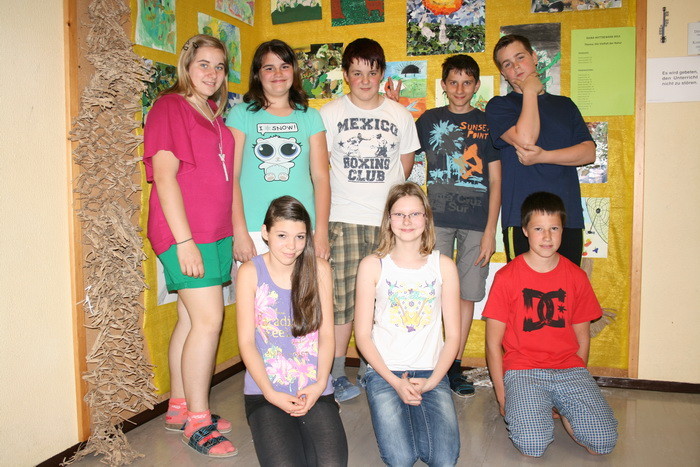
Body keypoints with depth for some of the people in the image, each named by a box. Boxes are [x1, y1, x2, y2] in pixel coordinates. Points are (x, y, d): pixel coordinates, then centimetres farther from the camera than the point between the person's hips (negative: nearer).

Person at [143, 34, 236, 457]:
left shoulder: (214, 116, 17)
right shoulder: (170, 107, -6)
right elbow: (164, 176, -13)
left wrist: (236, 230, 17)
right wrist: (184, 240, -18)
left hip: (215, 232, 8)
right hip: (185, 232, -8)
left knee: (192, 319, 11)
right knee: (209, 319, -10)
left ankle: (180, 408, 23)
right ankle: (198, 421, 4)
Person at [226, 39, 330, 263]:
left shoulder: (310, 117, 12)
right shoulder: (241, 114, 5)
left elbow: (321, 177, 6)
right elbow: (231, 177, -1)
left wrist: (321, 232, -3)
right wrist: (240, 232, -9)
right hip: (254, 231, -1)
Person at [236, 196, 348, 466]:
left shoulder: (319, 269, 3)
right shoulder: (250, 272, -2)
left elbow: (326, 335, 3)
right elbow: (246, 342, -3)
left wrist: (319, 385, -11)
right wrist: (271, 394, -14)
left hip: (314, 390, 2)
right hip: (265, 391, -1)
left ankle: (299, 434, 9)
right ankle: (269, 435, 8)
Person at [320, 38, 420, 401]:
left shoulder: (400, 115, 10)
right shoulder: (330, 113, 5)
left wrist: (384, 195, 9)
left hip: (388, 221, 2)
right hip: (342, 219, -1)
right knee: (341, 299, -1)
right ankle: (337, 374, 11)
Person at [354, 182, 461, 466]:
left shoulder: (443, 265, 4)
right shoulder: (373, 265, -1)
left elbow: (453, 335, 4)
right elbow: (362, 335, -1)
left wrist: (430, 382, -9)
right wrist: (395, 381, -12)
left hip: (431, 373, 2)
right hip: (385, 372, -1)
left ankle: (415, 416, 13)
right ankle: (393, 416, 13)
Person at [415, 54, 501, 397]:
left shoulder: (487, 123, 6)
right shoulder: (429, 120, 8)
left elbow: (495, 181, 4)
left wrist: (490, 230, -3)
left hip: (476, 222, 1)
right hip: (437, 219, 0)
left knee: (467, 294, 5)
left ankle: (455, 367, 17)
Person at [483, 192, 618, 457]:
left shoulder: (576, 276, 6)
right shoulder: (507, 277, -4)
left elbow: (582, 338, 13)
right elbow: (493, 343, -2)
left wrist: (576, 385, 5)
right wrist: (502, 395, -4)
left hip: (569, 370, 3)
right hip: (522, 370, -3)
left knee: (603, 443, -15)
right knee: (533, 446, -23)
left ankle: (561, 409, 13)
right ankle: (522, 406, 8)